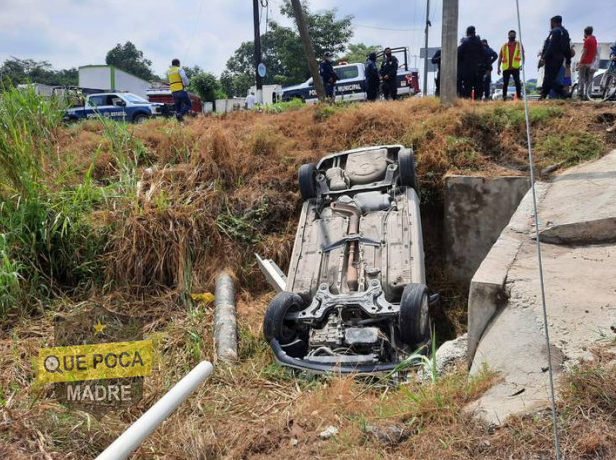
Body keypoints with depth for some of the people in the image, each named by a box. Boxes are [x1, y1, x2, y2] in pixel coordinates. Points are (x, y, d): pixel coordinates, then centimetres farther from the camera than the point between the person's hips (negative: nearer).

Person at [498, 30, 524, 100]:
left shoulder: (519, 44, 11)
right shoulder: (504, 46, 12)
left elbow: (522, 55, 8)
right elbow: (500, 57, 13)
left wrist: (522, 64, -6)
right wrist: (499, 68, 5)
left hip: (515, 67, -1)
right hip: (506, 68, 1)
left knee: (517, 82, -5)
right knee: (505, 83, 2)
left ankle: (519, 96, 0)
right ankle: (504, 97, 7)